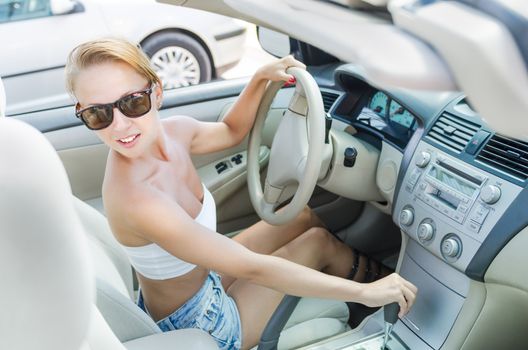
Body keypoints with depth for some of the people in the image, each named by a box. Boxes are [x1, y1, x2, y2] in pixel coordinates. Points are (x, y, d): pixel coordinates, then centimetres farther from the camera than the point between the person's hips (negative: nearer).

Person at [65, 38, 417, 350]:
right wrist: (364, 292, -30)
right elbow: (254, 268, -35)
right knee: (318, 240, 0)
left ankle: (358, 265, 37)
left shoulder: (172, 131, -14)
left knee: (304, 217, 12)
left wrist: (261, 77, -6)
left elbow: (230, 131, 10)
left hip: (200, 277, 7)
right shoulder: (134, 198, -37)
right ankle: (365, 280, 32)